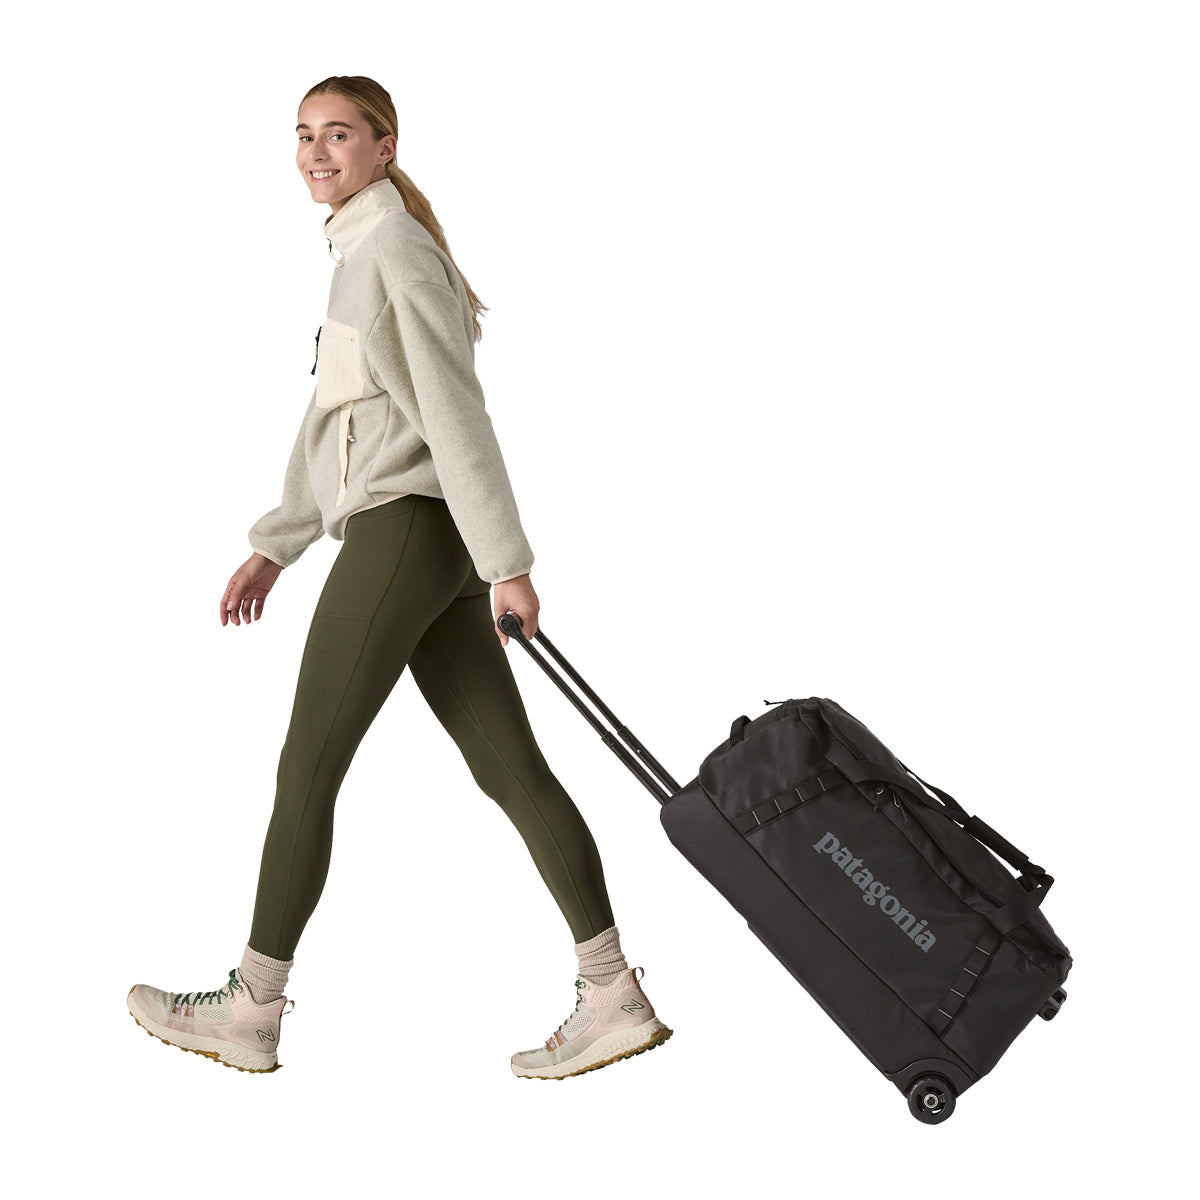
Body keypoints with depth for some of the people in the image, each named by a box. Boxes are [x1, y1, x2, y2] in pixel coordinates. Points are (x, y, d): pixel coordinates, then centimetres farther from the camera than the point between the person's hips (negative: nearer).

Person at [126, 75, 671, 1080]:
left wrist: (506, 563, -17)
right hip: (418, 539, 10)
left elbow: (455, 414, -14)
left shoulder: (395, 249, -7)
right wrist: (274, 546, 25)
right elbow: (332, 426, 26)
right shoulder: (359, 254, 23)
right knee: (513, 769, 4)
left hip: (406, 527, -10)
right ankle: (613, 997, 6)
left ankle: (252, 1012, 11)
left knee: (307, 769, -1)